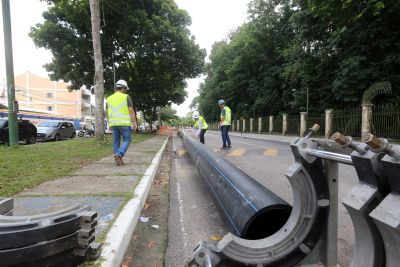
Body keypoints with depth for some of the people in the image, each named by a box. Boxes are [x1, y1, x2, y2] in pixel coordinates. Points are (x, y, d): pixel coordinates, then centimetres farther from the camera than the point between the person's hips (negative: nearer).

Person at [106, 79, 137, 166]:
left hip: (114, 123, 5)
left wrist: (110, 123, 19)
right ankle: (118, 155, -15)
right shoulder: (126, 97, -5)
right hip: (124, 123, -5)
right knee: (126, 140, 4)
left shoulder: (109, 98, 9)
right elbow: (131, 111, -11)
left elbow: (107, 113, 11)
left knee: (116, 141, 10)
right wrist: (135, 122, -9)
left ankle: (118, 160, 8)